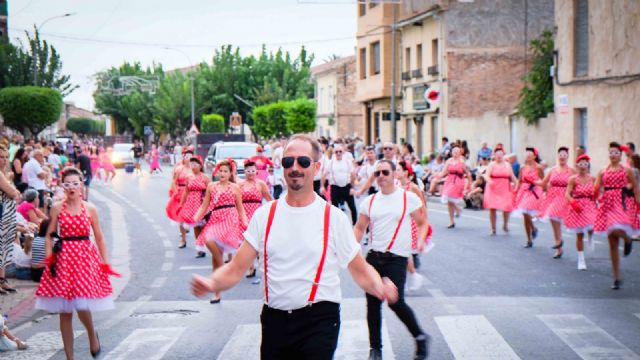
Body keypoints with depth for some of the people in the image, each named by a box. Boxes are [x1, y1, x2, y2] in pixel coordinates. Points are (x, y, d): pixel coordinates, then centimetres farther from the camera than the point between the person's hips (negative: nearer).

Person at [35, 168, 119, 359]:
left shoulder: (90, 209, 2)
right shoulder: (57, 208, 2)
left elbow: (99, 238, 6)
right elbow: (49, 236, 8)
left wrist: (105, 263, 4)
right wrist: (49, 257, -5)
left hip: (85, 257, -1)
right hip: (63, 258, 1)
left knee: (81, 305, -15)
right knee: (64, 311, 4)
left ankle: (92, 334, 17)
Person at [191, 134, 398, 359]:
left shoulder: (333, 218, -1)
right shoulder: (265, 215, 5)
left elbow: (360, 269, 2)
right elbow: (237, 268, 2)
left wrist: (379, 287, -19)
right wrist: (212, 283, -18)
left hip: (318, 321, -3)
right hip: (274, 321, 3)